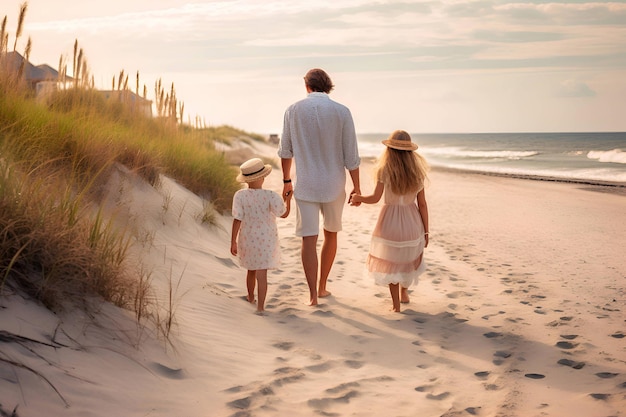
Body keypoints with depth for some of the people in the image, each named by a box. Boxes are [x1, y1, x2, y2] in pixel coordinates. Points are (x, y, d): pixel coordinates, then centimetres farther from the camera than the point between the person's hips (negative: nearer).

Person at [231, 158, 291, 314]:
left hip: (247, 240, 3)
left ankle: (250, 297, 44)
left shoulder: (240, 195, -15)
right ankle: (260, 306, -8)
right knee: (262, 274, -3)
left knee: (251, 270, 23)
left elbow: (237, 220, -15)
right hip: (266, 241, -3)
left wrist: (233, 241, -9)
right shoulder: (270, 196, -18)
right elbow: (284, 213, -8)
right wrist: (288, 197, 6)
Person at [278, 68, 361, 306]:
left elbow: (285, 150, 5)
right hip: (334, 185, 1)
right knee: (331, 234, 19)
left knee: (309, 239, 0)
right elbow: (351, 155, -6)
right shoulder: (342, 112, -7)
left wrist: (286, 181, 18)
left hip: (305, 185, 0)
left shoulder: (293, 110, -2)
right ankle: (322, 287, 25)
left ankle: (313, 294, -5)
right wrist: (356, 187, 5)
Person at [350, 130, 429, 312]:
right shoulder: (417, 171, -3)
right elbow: (422, 204, -1)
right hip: (412, 220, 3)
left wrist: (358, 198, 5)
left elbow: (375, 198, -15)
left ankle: (396, 304, 16)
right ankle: (404, 293, 42)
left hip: (390, 221, -3)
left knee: (391, 260, 13)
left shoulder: (385, 170, -12)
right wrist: (425, 231, 6)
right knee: (408, 257, 25)